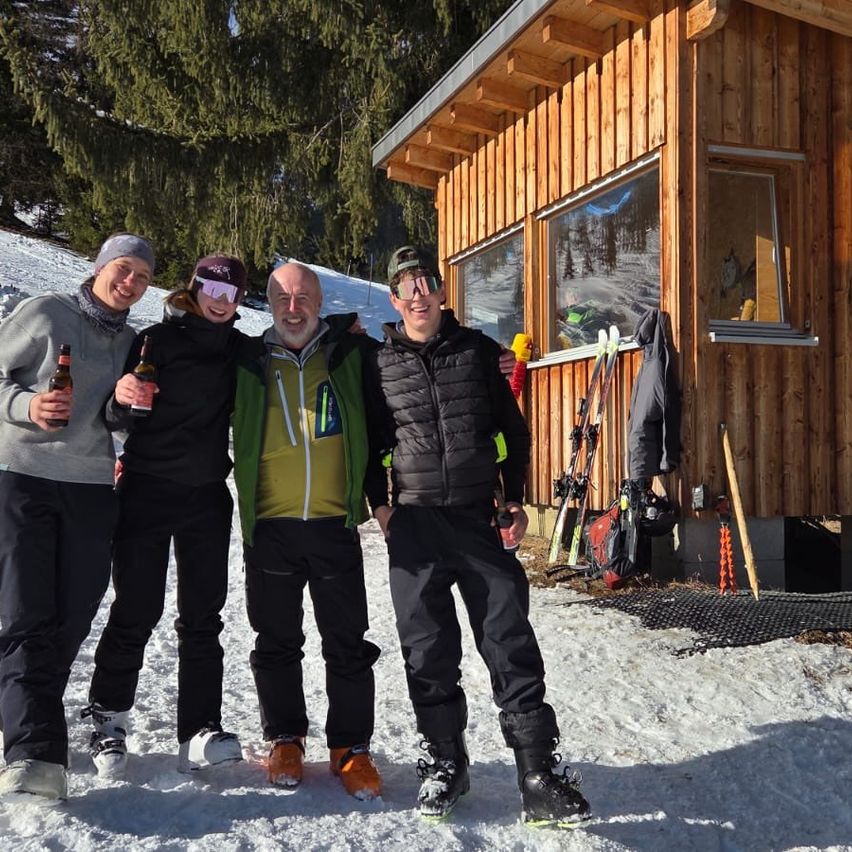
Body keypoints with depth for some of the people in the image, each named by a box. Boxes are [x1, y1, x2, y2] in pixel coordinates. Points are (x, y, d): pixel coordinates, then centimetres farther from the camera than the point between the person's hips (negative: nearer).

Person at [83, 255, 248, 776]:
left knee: (203, 616, 2)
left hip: (208, 497, 4)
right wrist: (124, 398, -30)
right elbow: (120, 419, -3)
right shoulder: (158, 339, -4)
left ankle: (201, 731, 4)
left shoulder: (241, 350, 7)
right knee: (136, 612, -1)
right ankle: (108, 719, 15)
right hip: (148, 492, -3)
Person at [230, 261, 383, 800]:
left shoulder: (351, 353, 4)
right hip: (269, 526, 1)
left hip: (335, 523, -1)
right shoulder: (249, 363, 7)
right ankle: (285, 740, 26)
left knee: (348, 642, 4)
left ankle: (351, 748, 17)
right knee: (277, 641, 11)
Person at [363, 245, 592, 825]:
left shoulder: (478, 350, 6)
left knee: (512, 644, -4)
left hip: (480, 518, 0)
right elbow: (371, 440, 13)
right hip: (414, 523, 1)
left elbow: (513, 429, 10)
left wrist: (516, 499, 5)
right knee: (429, 649, 5)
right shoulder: (381, 364, 6)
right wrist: (379, 501, 3)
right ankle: (444, 761, 22)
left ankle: (539, 776, 0)